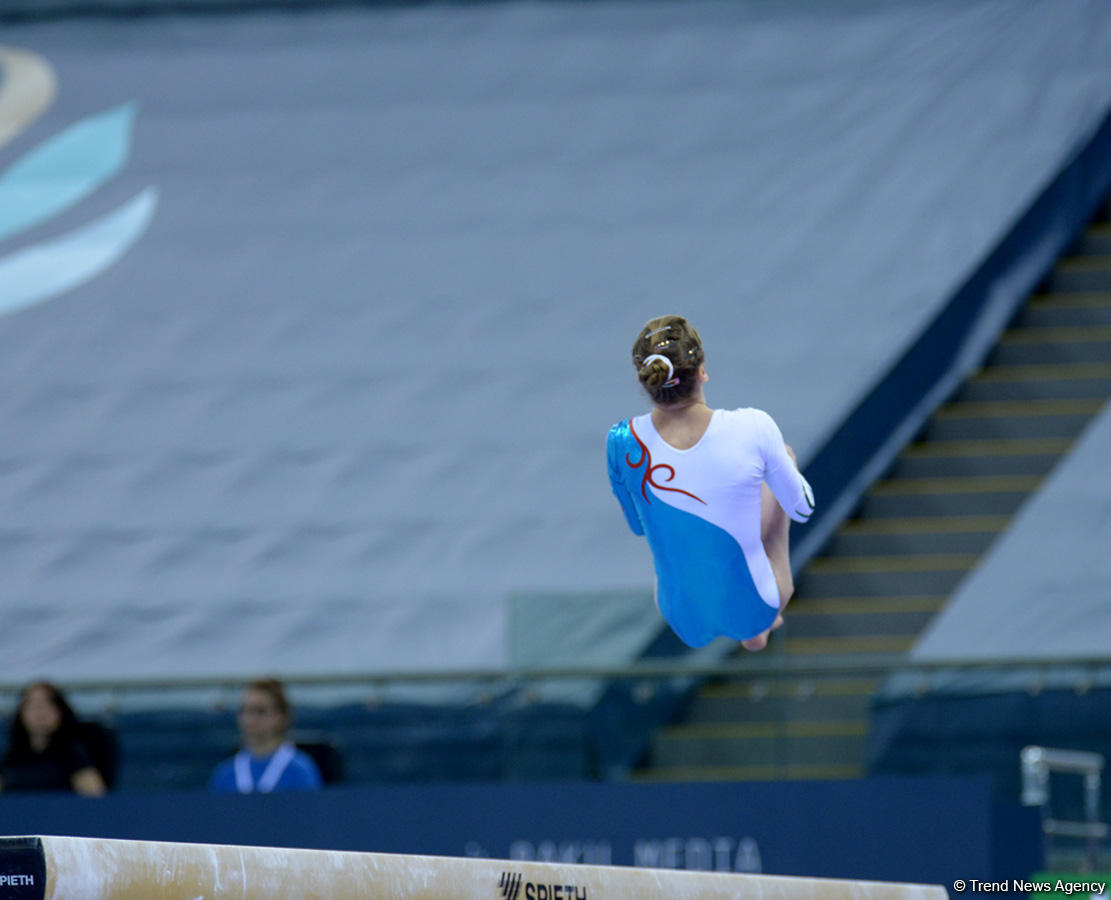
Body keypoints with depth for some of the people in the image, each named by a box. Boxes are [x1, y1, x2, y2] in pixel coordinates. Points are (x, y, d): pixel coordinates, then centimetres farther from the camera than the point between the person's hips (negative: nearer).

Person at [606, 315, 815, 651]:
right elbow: (802, 509, -7)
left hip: (684, 621, 2)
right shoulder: (753, 431, -27)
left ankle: (753, 633, 53)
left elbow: (638, 525, -1)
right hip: (752, 609, -2)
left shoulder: (622, 443, -22)